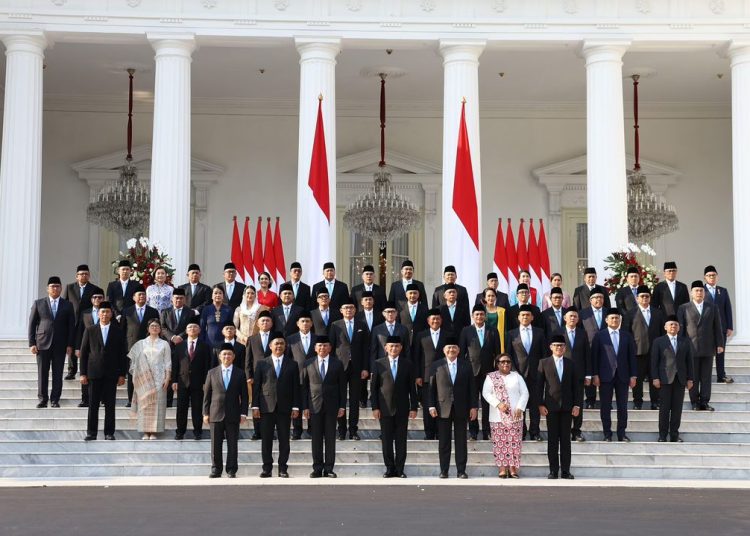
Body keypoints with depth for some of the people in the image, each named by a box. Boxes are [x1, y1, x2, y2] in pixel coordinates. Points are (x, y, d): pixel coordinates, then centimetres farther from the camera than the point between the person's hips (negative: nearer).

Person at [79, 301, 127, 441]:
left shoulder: (118, 332, 7)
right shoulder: (90, 331, 7)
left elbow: (123, 354, 6)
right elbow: (83, 353, 6)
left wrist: (122, 374, -1)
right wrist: (83, 374, 0)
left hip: (111, 374, 0)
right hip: (94, 373, 0)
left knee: (110, 405, 2)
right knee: (93, 404, 1)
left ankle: (109, 433, 7)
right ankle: (91, 433, 6)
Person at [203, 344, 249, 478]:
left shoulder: (240, 374, 6)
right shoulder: (212, 373, 8)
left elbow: (244, 395, 5)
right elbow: (207, 394, 8)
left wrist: (243, 413, -2)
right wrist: (206, 413, 2)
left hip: (233, 415, -1)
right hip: (216, 414, 1)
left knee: (232, 444, 1)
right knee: (216, 444, 3)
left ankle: (231, 470, 7)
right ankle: (216, 470, 11)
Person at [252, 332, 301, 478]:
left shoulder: (292, 364, 8)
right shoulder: (262, 364, 8)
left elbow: (296, 387, 5)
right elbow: (256, 386, 5)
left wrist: (296, 407, -2)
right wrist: (255, 406, -2)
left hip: (285, 408, 0)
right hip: (266, 407, 0)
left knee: (284, 440, 2)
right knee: (266, 439, 2)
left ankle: (282, 469, 8)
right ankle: (267, 468, 9)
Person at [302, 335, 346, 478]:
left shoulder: (337, 364, 5)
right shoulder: (308, 364, 5)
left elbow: (342, 387, 5)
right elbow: (304, 386, 4)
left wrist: (342, 406, -1)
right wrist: (305, 406, -2)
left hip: (331, 406, 0)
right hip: (314, 406, 0)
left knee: (330, 438, 2)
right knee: (316, 438, 2)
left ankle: (329, 469, 7)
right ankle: (317, 468, 8)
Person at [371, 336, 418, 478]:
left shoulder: (408, 364, 5)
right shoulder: (379, 364, 3)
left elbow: (412, 387, 5)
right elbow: (374, 387, 3)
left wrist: (413, 407, 0)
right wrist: (375, 407, -3)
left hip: (402, 408, 0)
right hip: (385, 408, 0)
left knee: (401, 440, 3)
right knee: (386, 441, 2)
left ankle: (399, 469, 10)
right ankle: (390, 469, 10)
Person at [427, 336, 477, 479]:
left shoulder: (466, 366, 7)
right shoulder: (437, 365, 5)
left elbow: (472, 387, 6)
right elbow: (431, 387, 4)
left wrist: (473, 406, 1)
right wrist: (431, 406, -3)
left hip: (461, 409, 1)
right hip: (443, 409, -1)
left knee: (461, 441, 3)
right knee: (444, 442, 2)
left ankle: (461, 471, 8)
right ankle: (444, 471, 8)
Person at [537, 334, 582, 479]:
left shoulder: (571, 364, 9)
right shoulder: (544, 363, 4)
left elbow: (576, 386, 8)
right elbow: (539, 385, 2)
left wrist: (577, 405, 0)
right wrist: (540, 404, -5)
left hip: (567, 406, 1)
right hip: (551, 407, -1)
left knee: (566, 439, 3)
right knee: (552, 439, 1)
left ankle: (565, 470, 7)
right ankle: (553, 470, 5)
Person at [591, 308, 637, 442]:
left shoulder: (627, 336, 9)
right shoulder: (599, 336, 3)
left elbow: (631, 356, 8)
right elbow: (594, 356, 0)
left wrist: (633, 375, 2)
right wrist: (595, 375, -8)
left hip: (622, 375, 2)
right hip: (605, 375, -2)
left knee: (623, 406, 3)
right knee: (606, 406, 1)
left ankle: (622, 433, 10)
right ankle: (607, 434, 8)